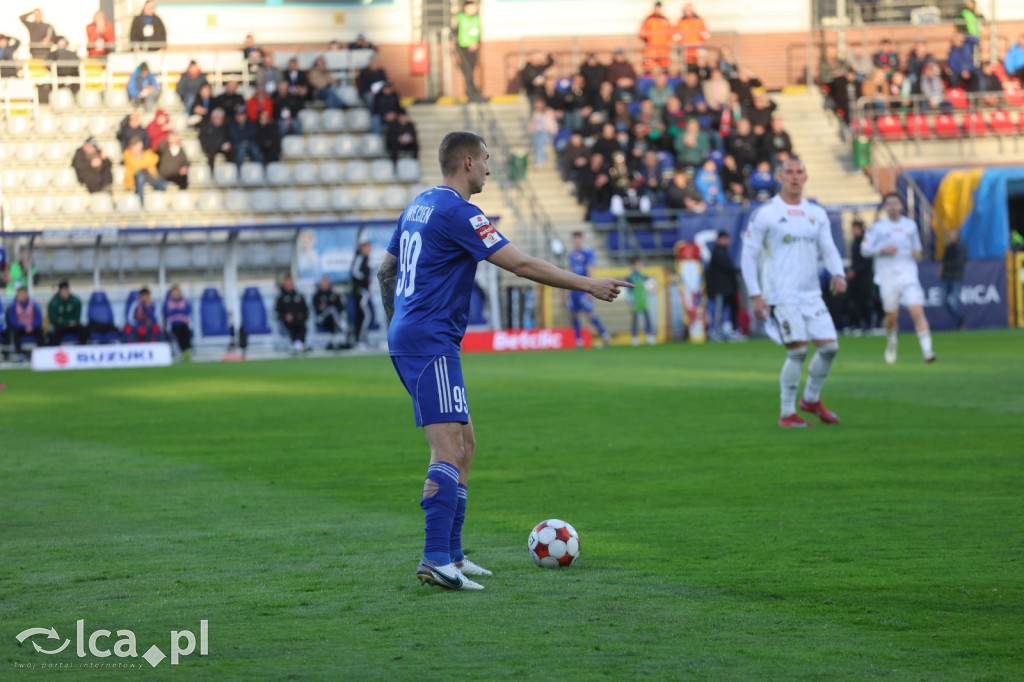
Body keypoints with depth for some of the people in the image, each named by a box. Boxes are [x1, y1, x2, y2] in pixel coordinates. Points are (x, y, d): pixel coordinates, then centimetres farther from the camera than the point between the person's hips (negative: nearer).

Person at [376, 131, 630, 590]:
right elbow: (521, 264, -15)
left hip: (408, 338, 10)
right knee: (449, 449, -16)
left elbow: (385, 271, 23)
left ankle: (451, 554, 14)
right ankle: (435, 559, -24)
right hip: (431, 343, -10)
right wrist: (589, 285, -9)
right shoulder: (456, 212, -13)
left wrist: (398, 327, 30)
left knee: (464, 444, 13)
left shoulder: (419, 206, 16)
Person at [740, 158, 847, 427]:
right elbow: (748, 256, -1)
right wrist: (755, 295, -9)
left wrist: (838, 273, -8)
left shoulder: (817, 214, 13)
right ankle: (787, 414, 0)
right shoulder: (765, 214, -3)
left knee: (829, 346, -1)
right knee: (798, 351, -13)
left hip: (811, 294, 6)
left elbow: (828, 249, 14)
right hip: (782, 295, -5)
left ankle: (811, 399, 22)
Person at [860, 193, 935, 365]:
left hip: (908, 275, 1)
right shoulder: (878, 226, 2)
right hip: (888, 277, -1)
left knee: (917, 311, -15)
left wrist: (917, 253, 1)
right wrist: (882, 250, -14)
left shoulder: (910, 225, 10)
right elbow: (865, 248, 2)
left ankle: (927, 350, -20)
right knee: (892, 316, 5)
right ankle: (891, 342, 37)